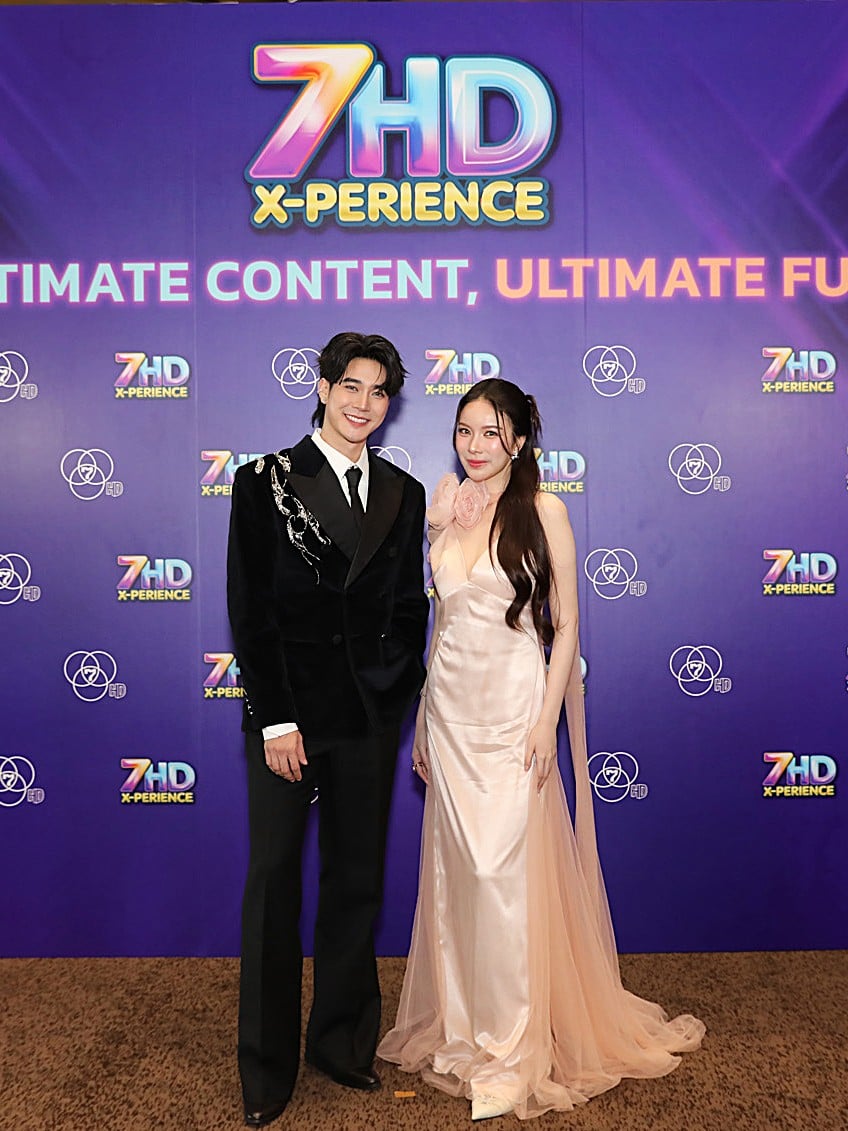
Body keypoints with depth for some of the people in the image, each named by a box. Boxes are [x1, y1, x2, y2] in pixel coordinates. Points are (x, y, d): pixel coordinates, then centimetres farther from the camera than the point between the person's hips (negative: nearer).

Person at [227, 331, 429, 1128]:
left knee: (357, 883, 13)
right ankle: (266, 1066, 25)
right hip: (287, 713, -3)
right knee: (273, 884, 7)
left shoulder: (404, 493, 9)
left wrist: (402, 696, 4)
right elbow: (249, 608, -7)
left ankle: (343, 1042, 32)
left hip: (370, 718, 4)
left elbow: (409, 606, 12)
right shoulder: (266, 482, -3)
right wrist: (274, 719, -11)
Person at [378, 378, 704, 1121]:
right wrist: (424, 719, 14)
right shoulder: (447, 509, 9)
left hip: (513, 705, -5)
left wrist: (547, 719, -13)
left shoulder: (543, 510, -4)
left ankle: (515, 1049, 14)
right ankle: (461, 1025, 28)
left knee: (504, 869, -3)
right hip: (451, 704, 5)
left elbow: (566, 624, -5)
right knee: (456, 868, 11)